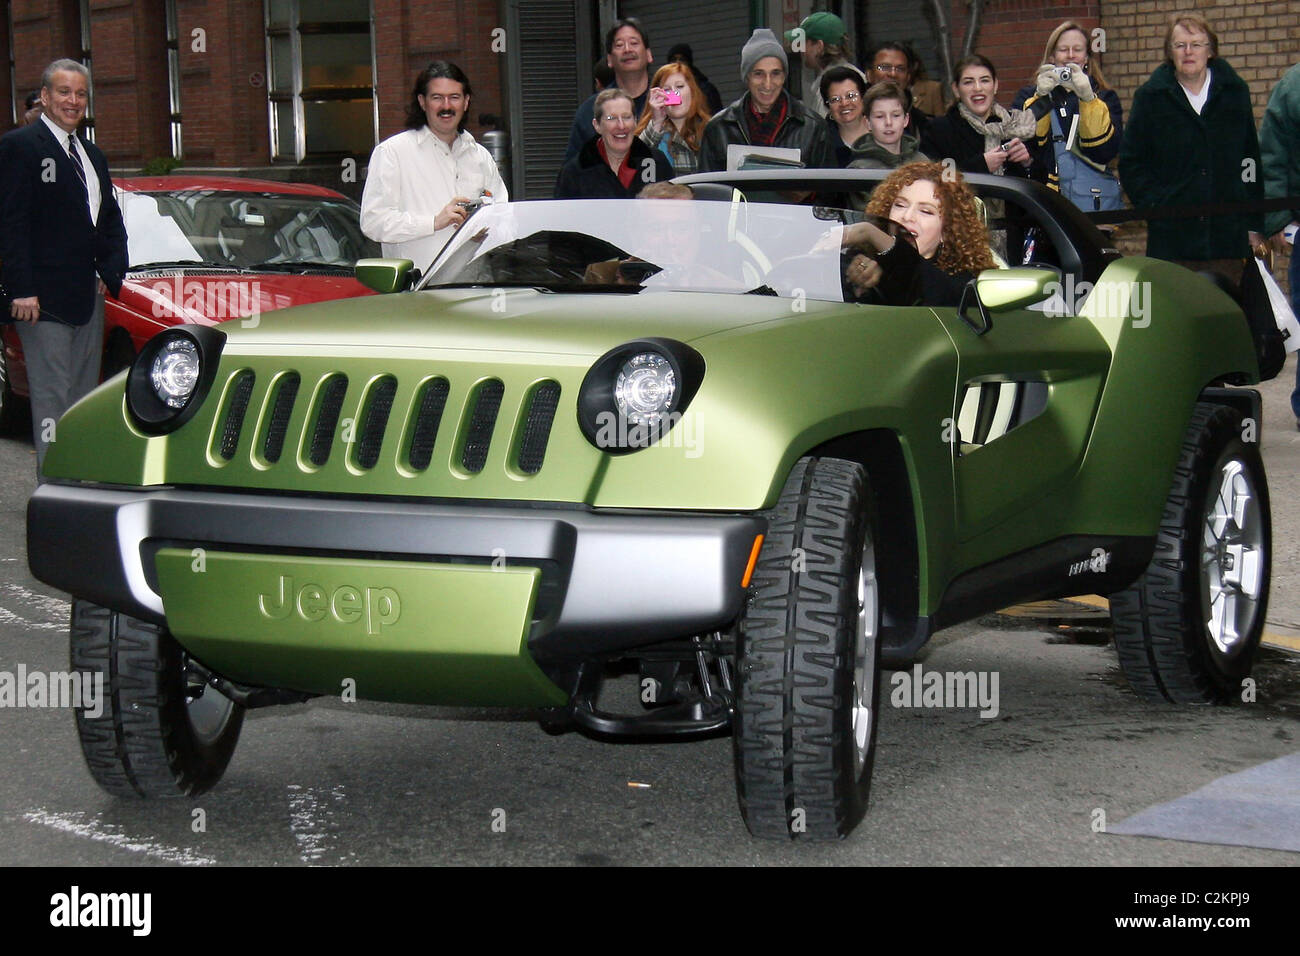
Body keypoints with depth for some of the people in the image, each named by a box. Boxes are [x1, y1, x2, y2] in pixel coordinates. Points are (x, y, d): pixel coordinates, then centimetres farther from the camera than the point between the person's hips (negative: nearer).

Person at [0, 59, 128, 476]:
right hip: (44, 299, -8)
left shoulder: (92, 156, 19)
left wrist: (111, 271, 6)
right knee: (52, 396, -7)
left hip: (89, 297, 8)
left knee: (85, 398, 10)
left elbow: (112, 220, 24)